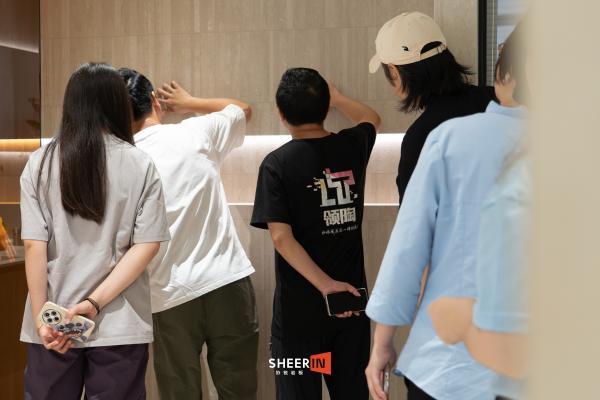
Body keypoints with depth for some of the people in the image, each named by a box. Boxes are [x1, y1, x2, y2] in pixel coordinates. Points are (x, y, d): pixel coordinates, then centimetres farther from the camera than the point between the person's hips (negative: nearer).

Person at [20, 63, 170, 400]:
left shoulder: (40, 163, -2)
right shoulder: (140, 165, -3)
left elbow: (34, 245, -6)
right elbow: (147, 245, -8)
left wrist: (40, 316, -2)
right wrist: (95, 302, -8)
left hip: (53, 322, 1)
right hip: (121, 323, 0)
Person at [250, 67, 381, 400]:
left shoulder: (277, 164, -11)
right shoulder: (352, 147, 0)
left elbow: (280, 237, -19)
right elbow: (371, 119, 25)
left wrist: (325, 284, -18)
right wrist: (335, 97, 38)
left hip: (300, 304, -4)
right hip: (352, 296, 4)